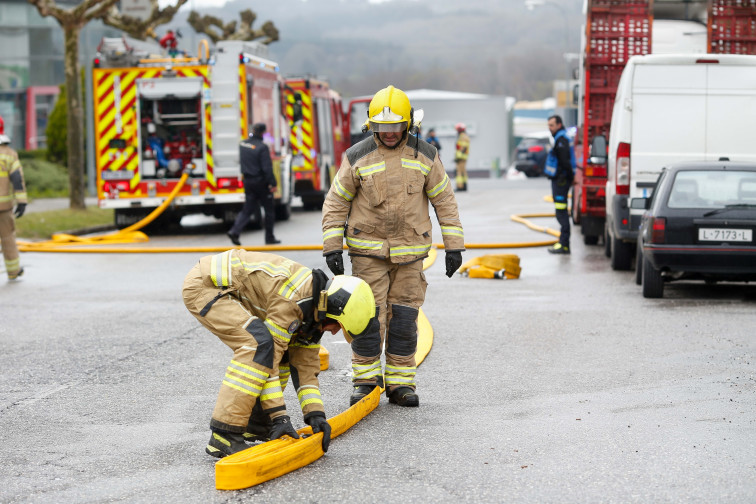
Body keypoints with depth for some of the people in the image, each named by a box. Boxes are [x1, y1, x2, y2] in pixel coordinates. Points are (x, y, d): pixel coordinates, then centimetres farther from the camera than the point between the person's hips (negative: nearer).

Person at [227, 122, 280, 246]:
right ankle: (269, 238, 13)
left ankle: (234, 231, -10)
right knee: (269, 210, 8)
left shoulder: (243, 144, 3)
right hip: (261, 181, -6)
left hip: (248, 181, 6)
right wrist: (273, 183, -16)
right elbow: (267, 168, -20)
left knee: (247, 209, 9)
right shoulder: (262, 147, -18)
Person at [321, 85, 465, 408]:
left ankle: (400, 383, 12)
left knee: (404, 318, 3)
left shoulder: (425, 156, 1)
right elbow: (335, 202, 2)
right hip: (368, 249, -1)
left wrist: (454, 246, 2)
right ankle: (365, 381, 6)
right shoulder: (358, 158, -4)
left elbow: (445, 201, 6)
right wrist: (332, 247, -3)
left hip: (410, 252, 2)